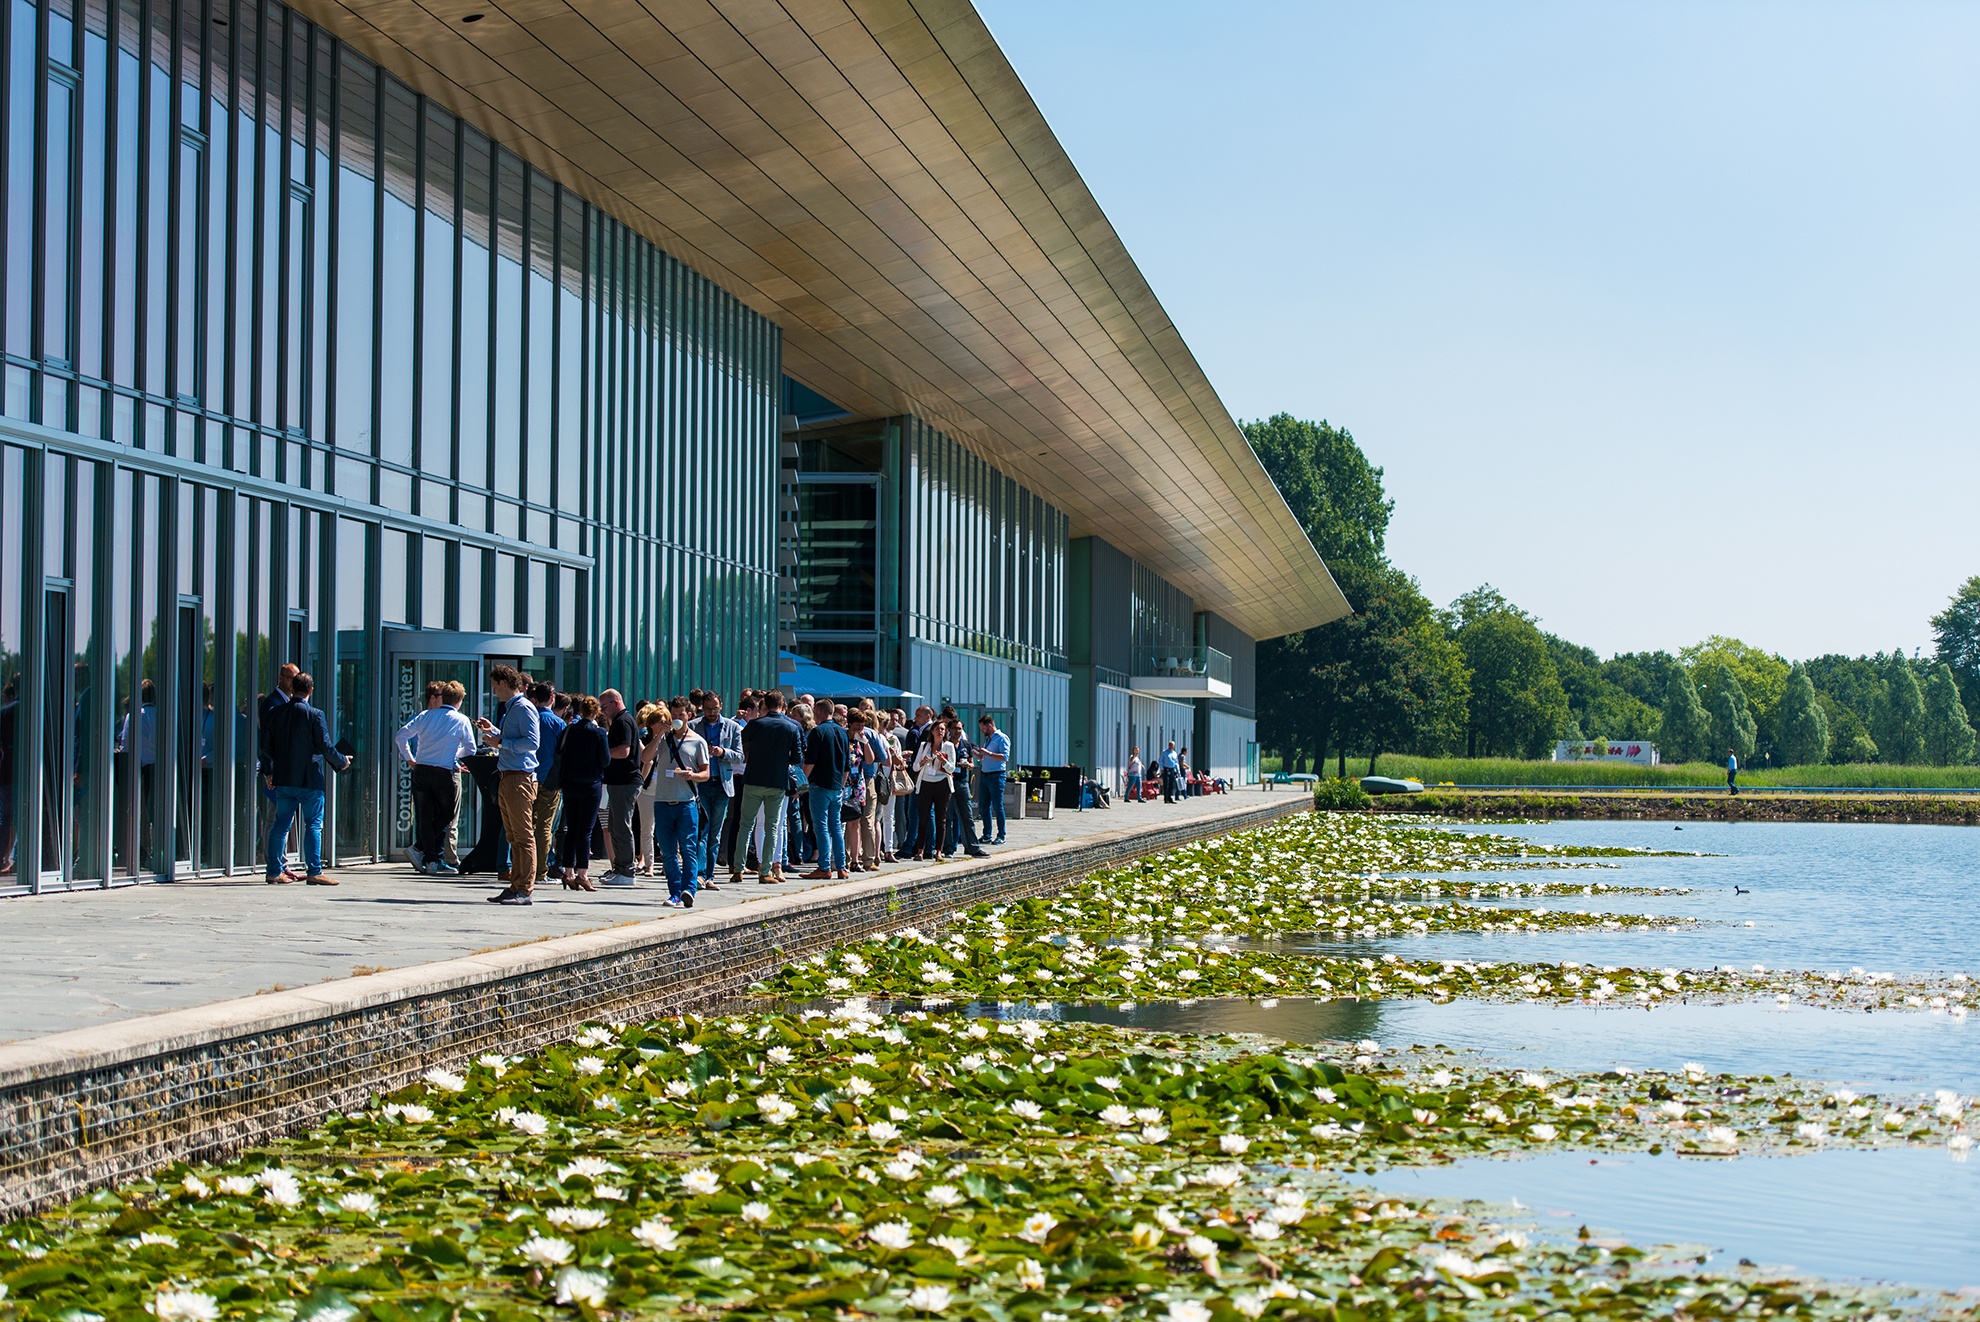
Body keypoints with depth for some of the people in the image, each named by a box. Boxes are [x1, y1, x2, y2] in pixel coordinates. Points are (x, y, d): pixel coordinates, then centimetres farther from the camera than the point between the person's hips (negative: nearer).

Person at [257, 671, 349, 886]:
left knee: (281, 824, 10)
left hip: (282, 779, 5)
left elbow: (266, 745, 8)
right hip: (309, 780, -5)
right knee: (313, 825, 0)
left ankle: (274, 872, 11)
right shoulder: (315, 715, -12)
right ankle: (314, 872, -3)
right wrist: (342, 762, 7)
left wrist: (268, 772, 20)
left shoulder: (275, 713, 3)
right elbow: (325, 747, -11)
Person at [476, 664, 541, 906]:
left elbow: (532, 742, -20)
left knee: (523, 835, -8)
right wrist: (492, 731, 27)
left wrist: (500, 742, -14)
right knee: (513, 836, 12)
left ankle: (525, 890, -9)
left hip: (520, 778, -10)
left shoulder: (524, 708, -10)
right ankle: (515, 886, 17)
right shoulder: (509, 708, 20)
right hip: (507, 777, 10)